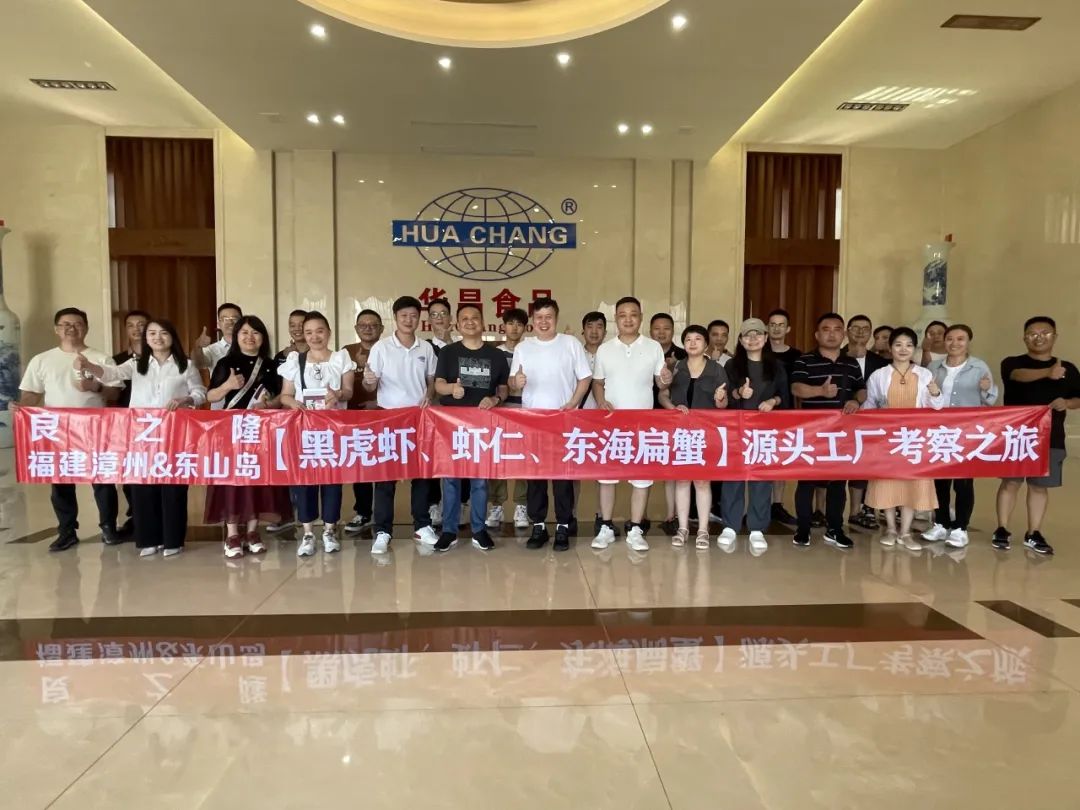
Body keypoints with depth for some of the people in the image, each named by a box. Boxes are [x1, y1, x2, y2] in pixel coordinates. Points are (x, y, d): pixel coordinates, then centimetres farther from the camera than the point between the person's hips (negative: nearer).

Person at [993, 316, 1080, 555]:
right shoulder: (1012, 363, -1)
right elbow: (1020, 375, -25)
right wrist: (1047, 373, -44)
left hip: (1051, 438, 3)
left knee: (1040, 486, 8)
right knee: (1010, 482, 1)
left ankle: (1034, 534, 19)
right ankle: (1002, 530, 11)